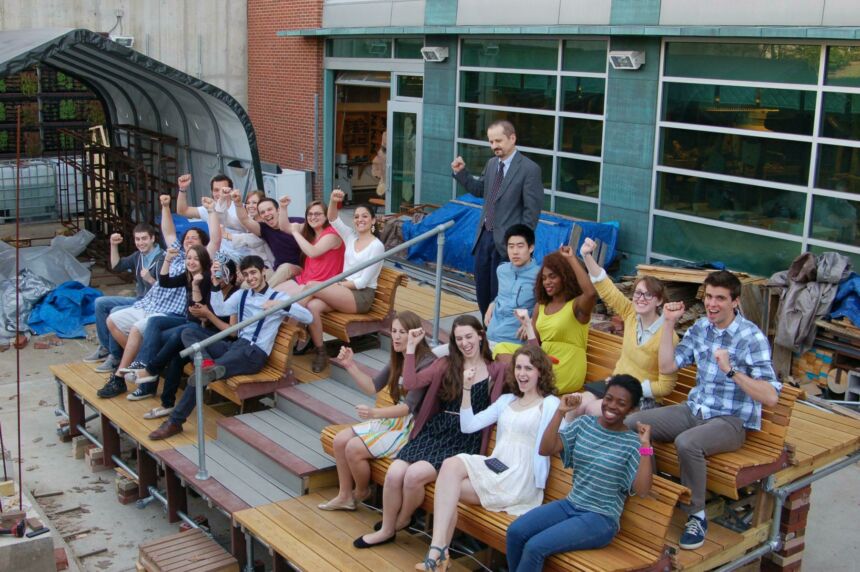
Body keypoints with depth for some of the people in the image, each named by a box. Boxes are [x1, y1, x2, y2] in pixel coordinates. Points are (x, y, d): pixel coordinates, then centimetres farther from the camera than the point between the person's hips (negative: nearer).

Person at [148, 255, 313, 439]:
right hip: (235, 345, 7)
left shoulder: (278, 297, 3)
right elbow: (220, 310, 2)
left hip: (255, 353, -7)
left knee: (200, 374, -21)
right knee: (188, 333, -9)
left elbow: (308, 317, -8)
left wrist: (283, 305, -20)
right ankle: (209, 365, -36)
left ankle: (175, 422, -15)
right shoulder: (241, 296, 20)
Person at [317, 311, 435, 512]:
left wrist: (375, 413, -40)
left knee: (354, 448, -17)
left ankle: (361, 492, 12)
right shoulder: (398, 359, 5)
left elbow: (409, 406, -26)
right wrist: (351, 366, -5)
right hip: (395, 418, 9)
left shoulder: (426, 363, -22)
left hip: (414, 427, -9)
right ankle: (345, 496, 12)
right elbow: (373, 387, 9)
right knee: (340, 439, -3)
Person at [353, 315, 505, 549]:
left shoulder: (496, 370, 3)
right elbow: (410, 383, 0)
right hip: (434, 431, 4)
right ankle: (387, 529, 5)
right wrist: (411, 347, -3)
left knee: (414, 475, -25)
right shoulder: (446, 364, 11)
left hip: (464, 440, -4)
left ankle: (403, 519, 7)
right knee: (394, 473, -19)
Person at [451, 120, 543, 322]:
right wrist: (461, 172, 8)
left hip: (506, 241, -7)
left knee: (499, 292, 1)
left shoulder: (529, 169, -13)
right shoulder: (491, 164, 8)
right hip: (484, 235, 7)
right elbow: (479, 190, 22)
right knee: (482, 289, 14)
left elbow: (532, 210, -13)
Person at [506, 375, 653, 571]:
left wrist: (645, 446, -21)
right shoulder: (584, 423, 4)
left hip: (600, 519, -5)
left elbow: (642, 490, -18)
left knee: (535, 547, -21)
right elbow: (545, 449, -4)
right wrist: (561, 412, -11)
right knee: (515, 532, -16)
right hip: (569, 505, 5)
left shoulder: (632, 443, -7)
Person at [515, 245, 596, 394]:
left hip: (565, 374, -6)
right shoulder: (540, 306, 11)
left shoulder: (577, 305, -8)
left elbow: (591, 293, -32)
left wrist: (572, 259, -25)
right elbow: (534, 344, 10)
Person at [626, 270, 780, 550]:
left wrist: (731, 370, -32)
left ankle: (697, 516, -14)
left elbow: (771, 397, -22)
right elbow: (667, 366, 7)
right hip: (695, 409, 7)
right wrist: (669, 323, 1)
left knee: (687, 443, -35)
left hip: (731, 420, -6)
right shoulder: (701, 326, 5)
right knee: (633, 423, -10)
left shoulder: (752, 338, -15)